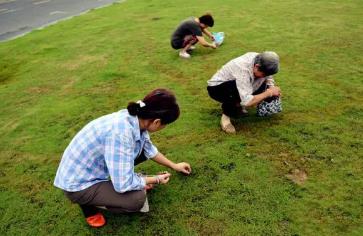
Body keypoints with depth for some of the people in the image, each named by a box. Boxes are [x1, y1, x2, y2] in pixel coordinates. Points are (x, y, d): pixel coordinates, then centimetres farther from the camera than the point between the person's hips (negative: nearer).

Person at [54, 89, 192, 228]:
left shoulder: (135, 118, -9)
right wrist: (156, 179, -14)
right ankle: (87, 203, 3)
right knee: (137, 198, -22)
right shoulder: (121, 132, -36)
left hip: (97, 166, 8)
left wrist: (174, 166, 22)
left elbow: (149, 149, 11)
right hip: (78, 183, -8)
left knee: (142, 150, 7)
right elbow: (123, 185, -30)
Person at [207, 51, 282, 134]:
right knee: (238, 89, -38)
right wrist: (269, 93, -31)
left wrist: (272, 89, -12)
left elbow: (268, 75, 6)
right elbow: (247, 102, -43)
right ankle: (226, 116, -15)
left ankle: (237, 105, 6)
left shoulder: (259, 59, -17)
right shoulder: (243, 70, -38)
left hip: (234, 86, 8)